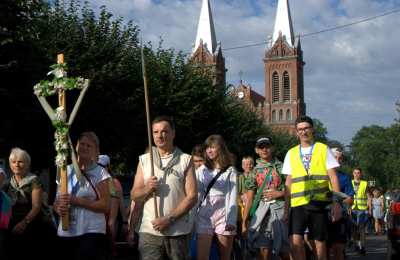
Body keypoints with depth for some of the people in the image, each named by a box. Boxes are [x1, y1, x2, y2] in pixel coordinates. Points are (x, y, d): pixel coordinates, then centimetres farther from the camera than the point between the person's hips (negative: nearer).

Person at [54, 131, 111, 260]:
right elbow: (56, 202, 18)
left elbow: (105, 206, -10)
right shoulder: (65, 171, 11)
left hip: (91, 232, -4)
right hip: (65, 233, 4)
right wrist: (59, 209, -6)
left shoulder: (100, 173, -2)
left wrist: (75, 200, -16)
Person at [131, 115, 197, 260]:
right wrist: (147, 189, -12)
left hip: (179, 231, -1)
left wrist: (169, 219, -13)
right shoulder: (144, 160, 9)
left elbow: (192, 196, -4)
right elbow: (134, 196, 9)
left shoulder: (185, 160, 1)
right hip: (149, 230, 1)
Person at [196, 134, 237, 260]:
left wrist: (231, 220, -12)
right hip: (204, 216, 2)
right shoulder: (201, 170, 10)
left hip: (224, 216, -2)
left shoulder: (230, 171, 3)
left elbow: (233, 197, -2)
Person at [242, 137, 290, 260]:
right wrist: (244, 222, 6)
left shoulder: (281, 167, 7)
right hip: (261, 211, 2)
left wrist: (279, 193, -10)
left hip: (280, 209, -2)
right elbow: (250, 199, 10)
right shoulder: (255, 171, 12)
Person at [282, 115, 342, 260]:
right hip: (298, 204, 1)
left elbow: (333, 177, 3)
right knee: (295, 241, -14)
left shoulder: (323, 149, 7)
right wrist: (286, 209, 9)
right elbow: (288, 183, 14)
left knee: (320, 241, 3)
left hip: (319, 203, -1)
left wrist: (337, 203, -6)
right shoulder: (291, 153, 13)